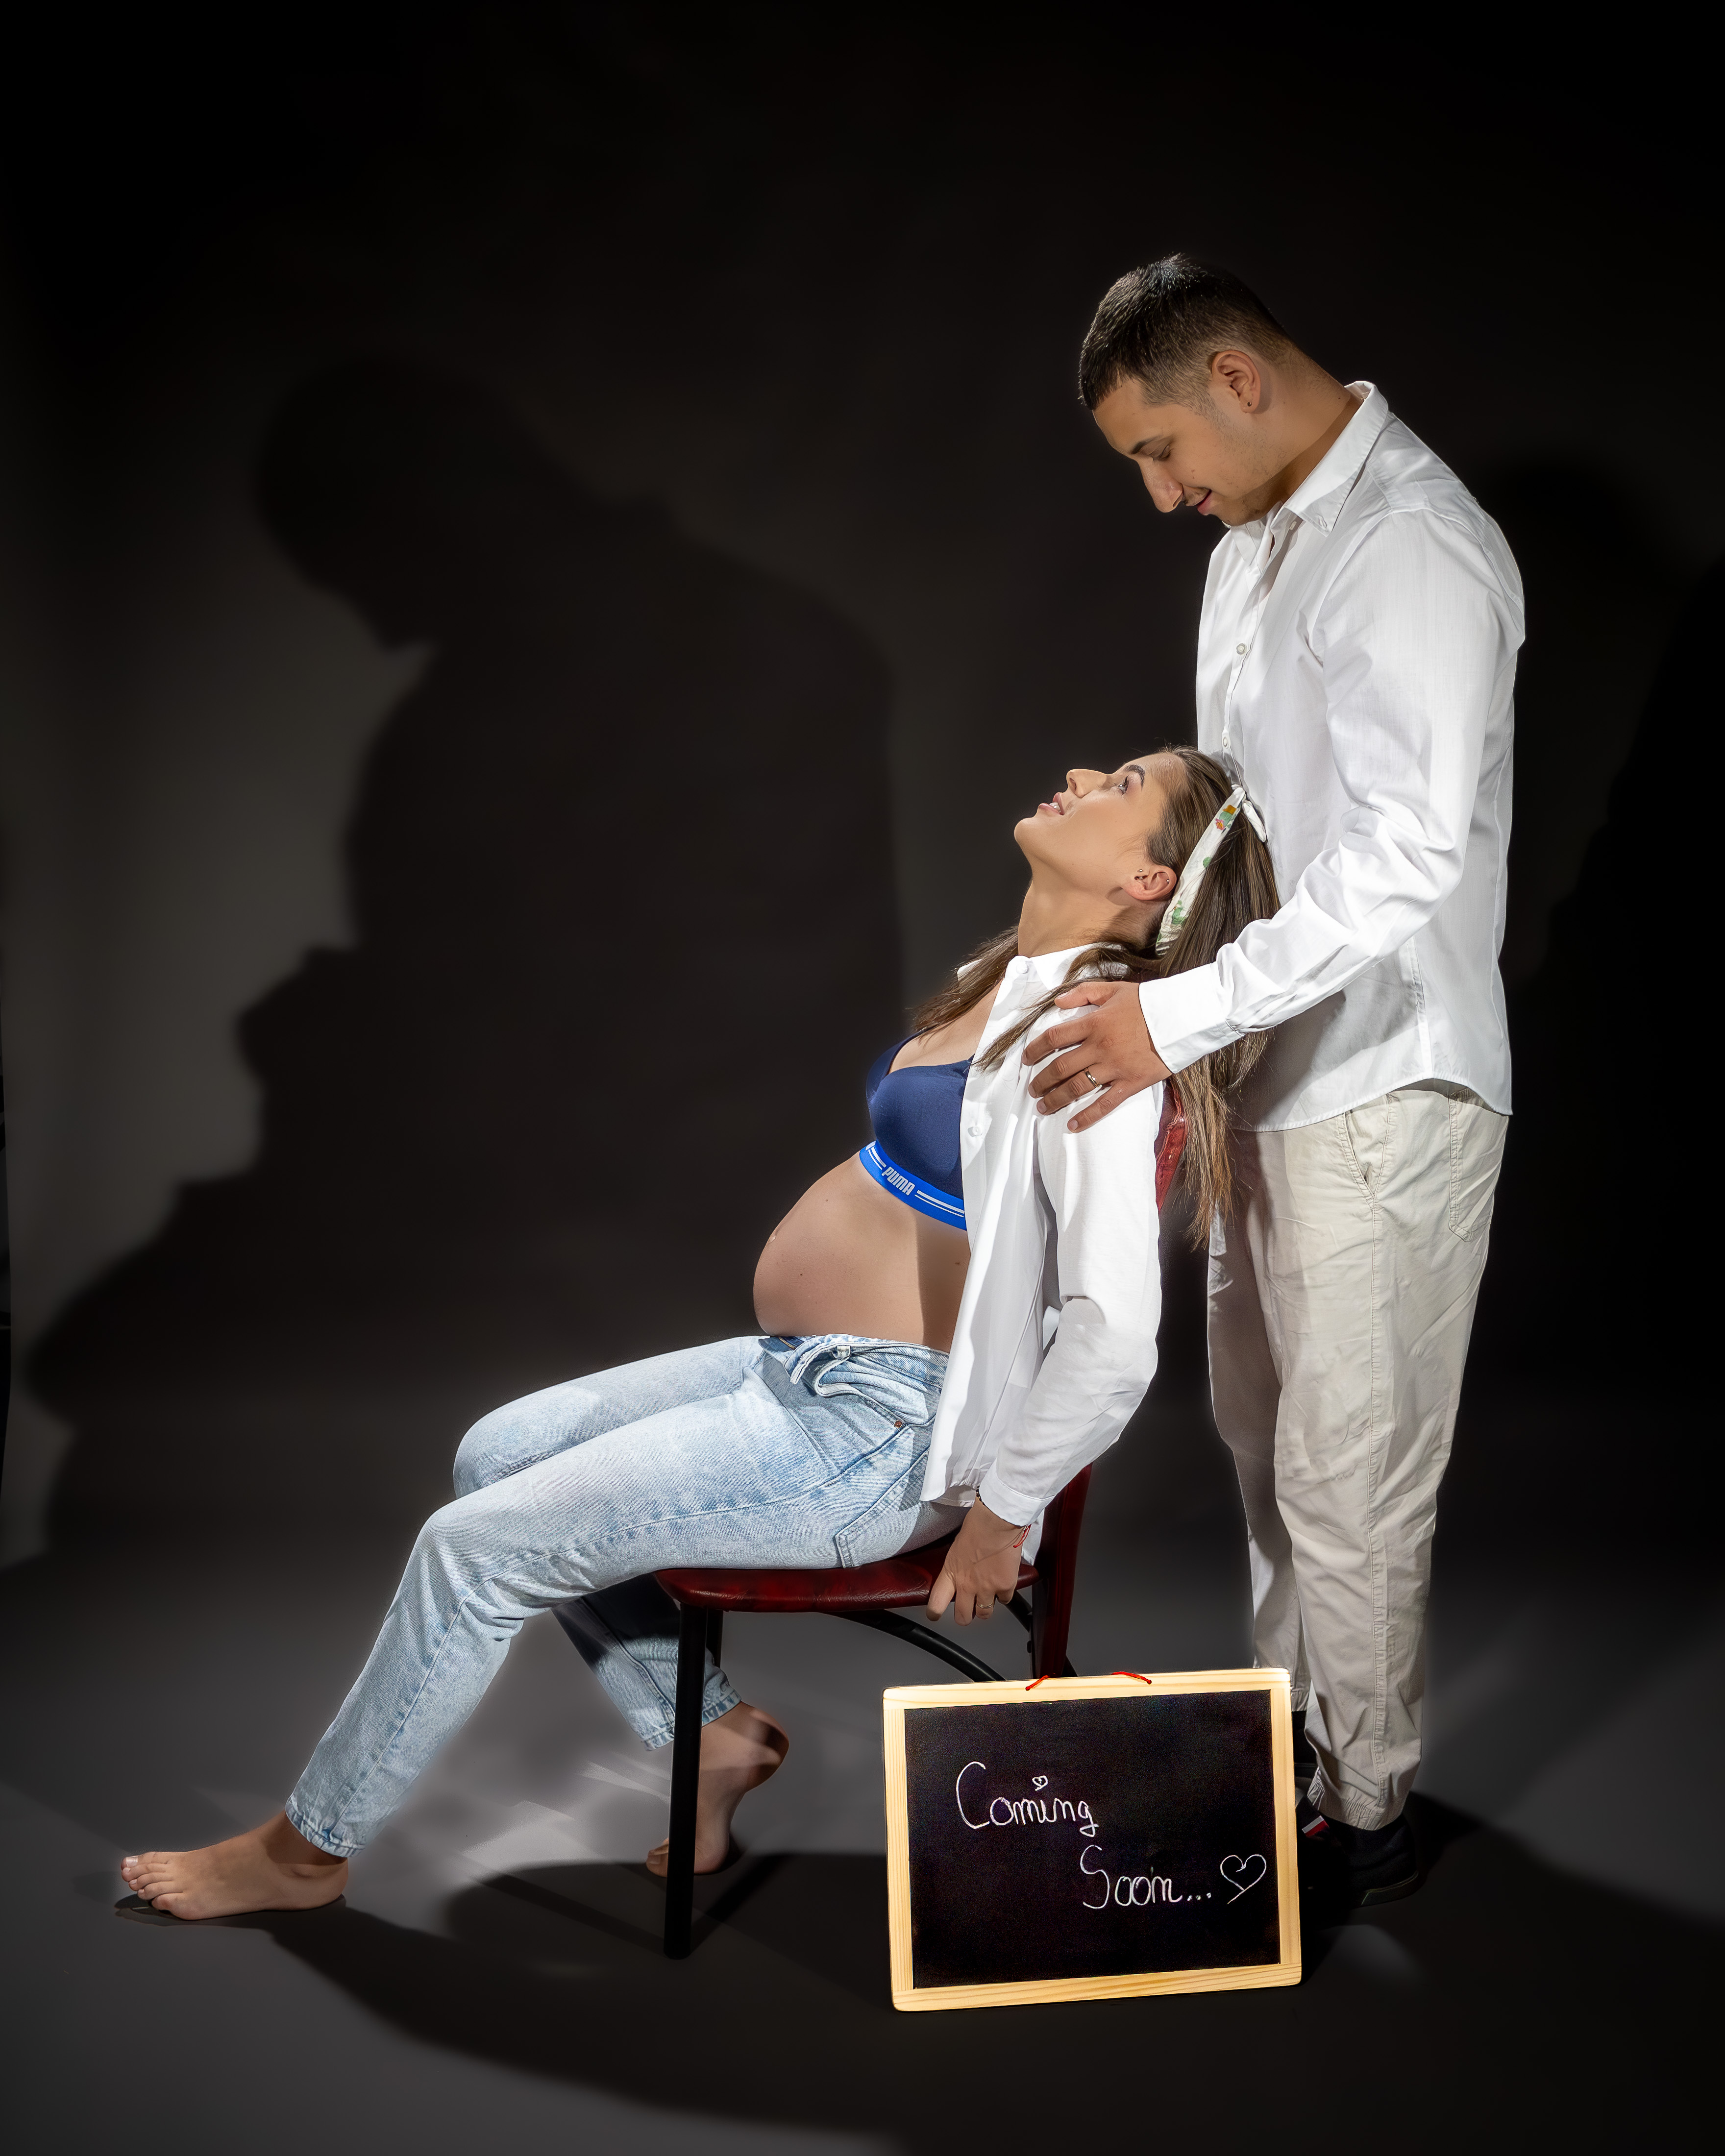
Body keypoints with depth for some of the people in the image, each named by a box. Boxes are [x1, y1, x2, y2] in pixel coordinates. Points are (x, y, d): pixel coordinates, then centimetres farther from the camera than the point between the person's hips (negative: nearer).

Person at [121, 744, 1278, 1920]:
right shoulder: (1006, 981, 8)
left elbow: (1116, 1333, -30)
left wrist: (1001, 1509, -20)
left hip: (878, 1431, -10)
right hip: (801, 1377, 10)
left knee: (476, 1548, -5)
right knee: (497, 1457, 14)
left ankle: (305, 1849, 15)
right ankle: (710, 1728, 19)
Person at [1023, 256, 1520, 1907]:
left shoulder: (1416, 552, -21)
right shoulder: (1258, 537, 10)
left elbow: (1411, 860, -29)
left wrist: (1181, 1014, -31)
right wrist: (1174, 1018, 17)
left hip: (1381, 1087, -9)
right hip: (1276, 1064, 10)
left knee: (1350, 1472, 1)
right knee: (1264, 1426, 20)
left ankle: (1363, 1818, 18)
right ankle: (1290, 1739, 38)